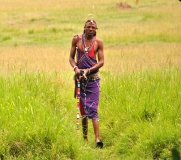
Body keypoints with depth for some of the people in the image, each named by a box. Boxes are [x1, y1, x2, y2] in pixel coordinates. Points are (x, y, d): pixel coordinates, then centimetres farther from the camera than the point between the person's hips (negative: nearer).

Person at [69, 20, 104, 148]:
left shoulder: (98, 42, -1)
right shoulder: (77, 39, 2)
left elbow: (101, 61, -2)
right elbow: (71, 57, 6)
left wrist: (88, 70, -15)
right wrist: (75, 68, -14)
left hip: (93, 78, -2)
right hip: (80, 77, 2)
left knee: (92, 108, -12)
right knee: (83, 109, 7)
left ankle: (97, 139, -18)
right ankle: (85, 137, 17)